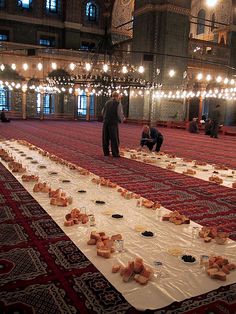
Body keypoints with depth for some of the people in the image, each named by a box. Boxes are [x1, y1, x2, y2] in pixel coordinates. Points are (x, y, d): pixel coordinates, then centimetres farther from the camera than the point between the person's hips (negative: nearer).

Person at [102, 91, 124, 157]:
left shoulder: (107, 102, 12)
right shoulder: (118, 103, -2)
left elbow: (103, 111, 15)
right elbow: (120, 114, -7)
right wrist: (121, 119, 11)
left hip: (106, 122, 5)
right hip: (113, 122, -5)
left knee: (105, 138, 10)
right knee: (114, 138, 1)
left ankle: (106, 152, 14)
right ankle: (115, 153, 2)